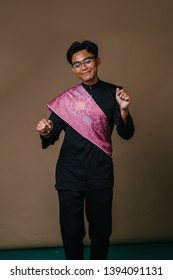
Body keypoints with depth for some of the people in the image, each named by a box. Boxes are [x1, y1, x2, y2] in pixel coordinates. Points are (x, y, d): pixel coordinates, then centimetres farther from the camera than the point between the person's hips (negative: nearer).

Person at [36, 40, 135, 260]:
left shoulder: (112, 93, 1)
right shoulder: (66, 98, 0)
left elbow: (126, 134, -4)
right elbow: (53, 135, 1)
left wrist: (124, 110, -22)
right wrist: (45, 133, -22)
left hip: (101, 174, 1)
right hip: (70, 175, 0)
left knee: (101, 229, 12)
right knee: (71, 231, 6)